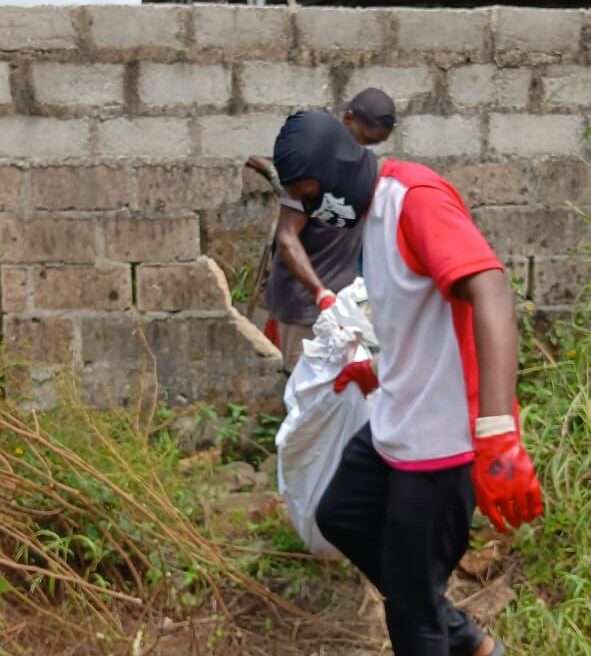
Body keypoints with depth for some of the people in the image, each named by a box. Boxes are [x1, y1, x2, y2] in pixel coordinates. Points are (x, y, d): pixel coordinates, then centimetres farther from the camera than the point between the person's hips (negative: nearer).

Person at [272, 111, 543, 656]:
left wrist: (497, 434, -43)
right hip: (394, 425, 10)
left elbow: (490, 293, -33)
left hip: (441, 437, -10)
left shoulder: (416, 196, -20)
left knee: (410, 599, 2)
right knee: (339, 517, 25)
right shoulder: (374, 212, 10)